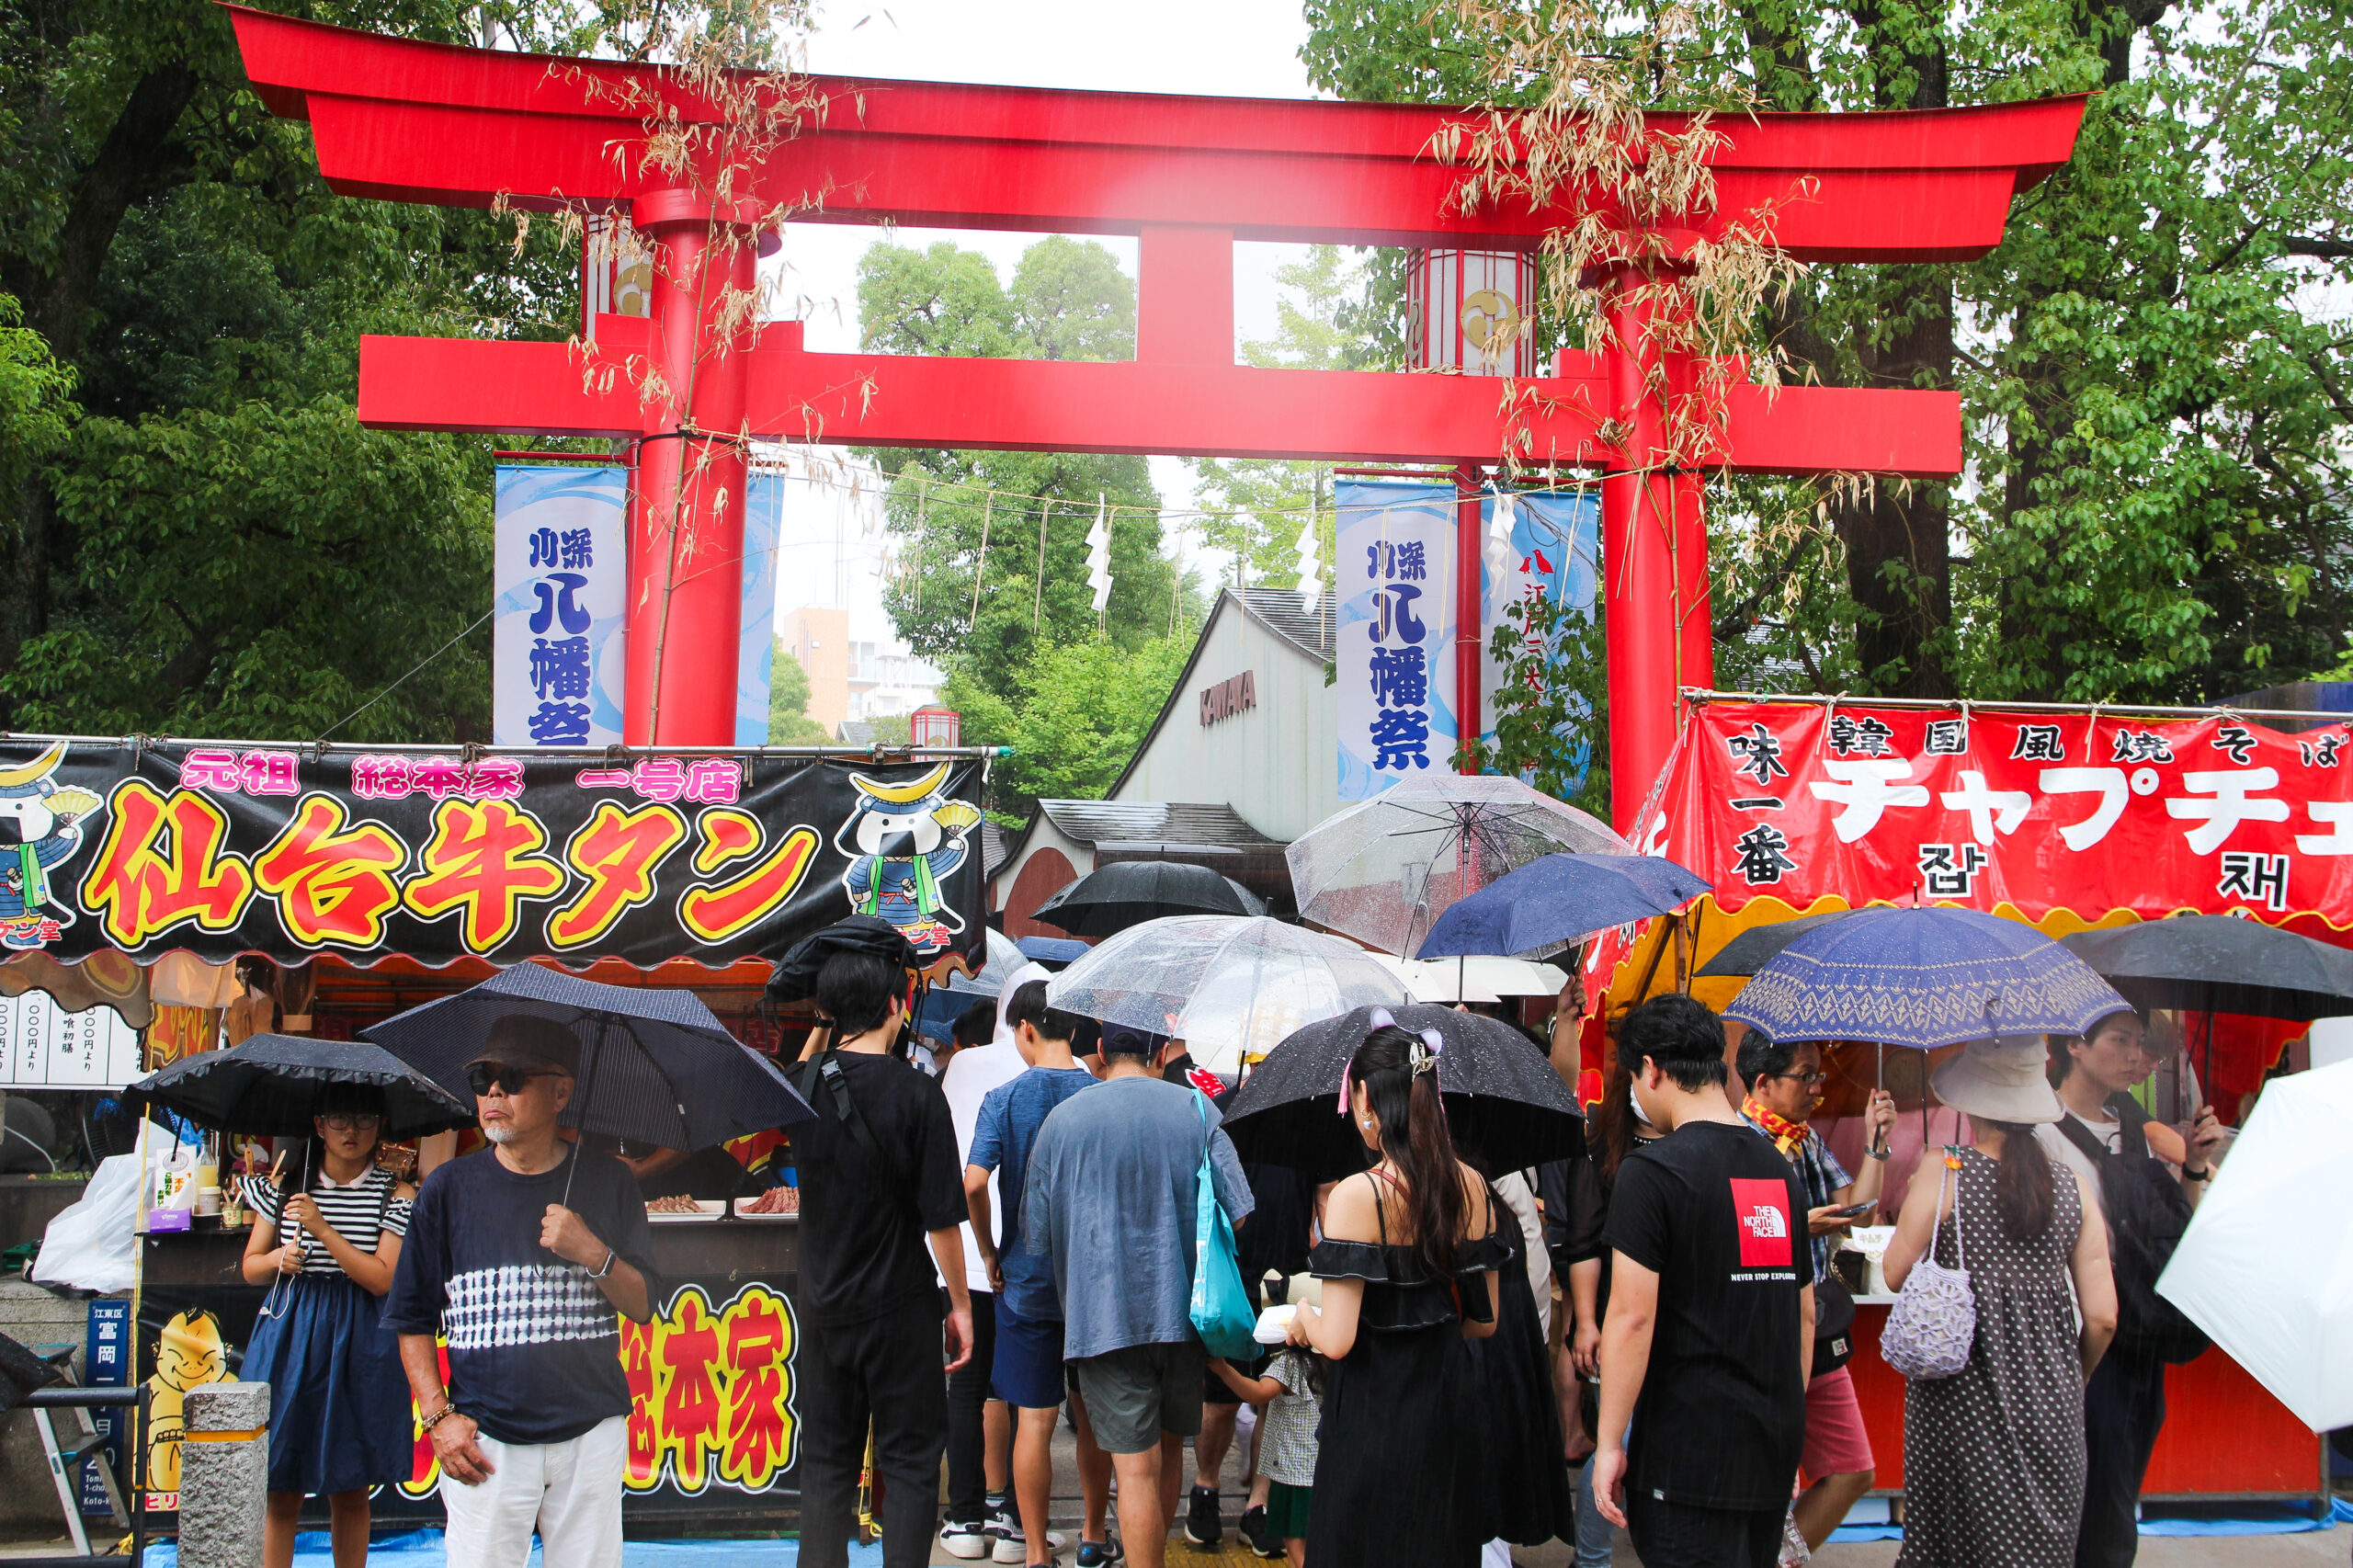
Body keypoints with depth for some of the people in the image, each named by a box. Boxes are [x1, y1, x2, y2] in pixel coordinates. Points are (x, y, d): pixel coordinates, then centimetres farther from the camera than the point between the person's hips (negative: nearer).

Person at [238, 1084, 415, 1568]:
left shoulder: (396, 1194, -1)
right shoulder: (285, 1185, 6)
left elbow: (384, 1280, -11)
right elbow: (250, 1267, 13)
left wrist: (323, 1230, -16)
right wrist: (279, 1260, -9)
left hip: (359, 1346, -1)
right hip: (289, 1338, 1)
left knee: (350, 1491, 5)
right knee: (281, 1491, 0)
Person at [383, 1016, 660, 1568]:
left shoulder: (609, 1185, 5)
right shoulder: (448, 1188, 5)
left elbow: (643, 1307, 5)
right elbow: (413, 1319, 8)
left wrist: (593, 1254, -13)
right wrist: (438, 1416, -3)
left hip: (591, 1434, 0)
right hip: (485, 1439, 0)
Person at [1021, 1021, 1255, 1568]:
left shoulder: (1062, 1118, -2)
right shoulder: (1196, 1108, 0)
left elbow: (1037, 1235, 2)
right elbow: (1238, 1211, -2)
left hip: (1103, 1316, -2)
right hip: (1181, 1311, 3)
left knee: (1136, 1467, -2)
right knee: (1170, 1444, 20)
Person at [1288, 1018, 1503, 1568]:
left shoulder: (1358, 1195, -19)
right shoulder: (1471, 1186, -1)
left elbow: (1337, 1341, -21)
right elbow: (1485, 1321, 8)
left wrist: (1306, 1319, 0)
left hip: (1374, 1414, -6)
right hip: (1450, 1402, 6)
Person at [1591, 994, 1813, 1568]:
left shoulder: (1652, 1172, -12)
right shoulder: (1781, 1171, 11)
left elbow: (1633, 1316, -16)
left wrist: (1610, 1443, -11)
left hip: (1689, 1450, -7)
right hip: (1776, 1446, 7)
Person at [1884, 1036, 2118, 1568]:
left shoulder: (1943, 1176, -8)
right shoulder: (2074, 1188, 1)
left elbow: (1895, 1275, -1)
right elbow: (2102, 1317, 1)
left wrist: (1909, 1214, 15)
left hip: (1961, 1399, -2)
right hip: (2048, 1404, 3)